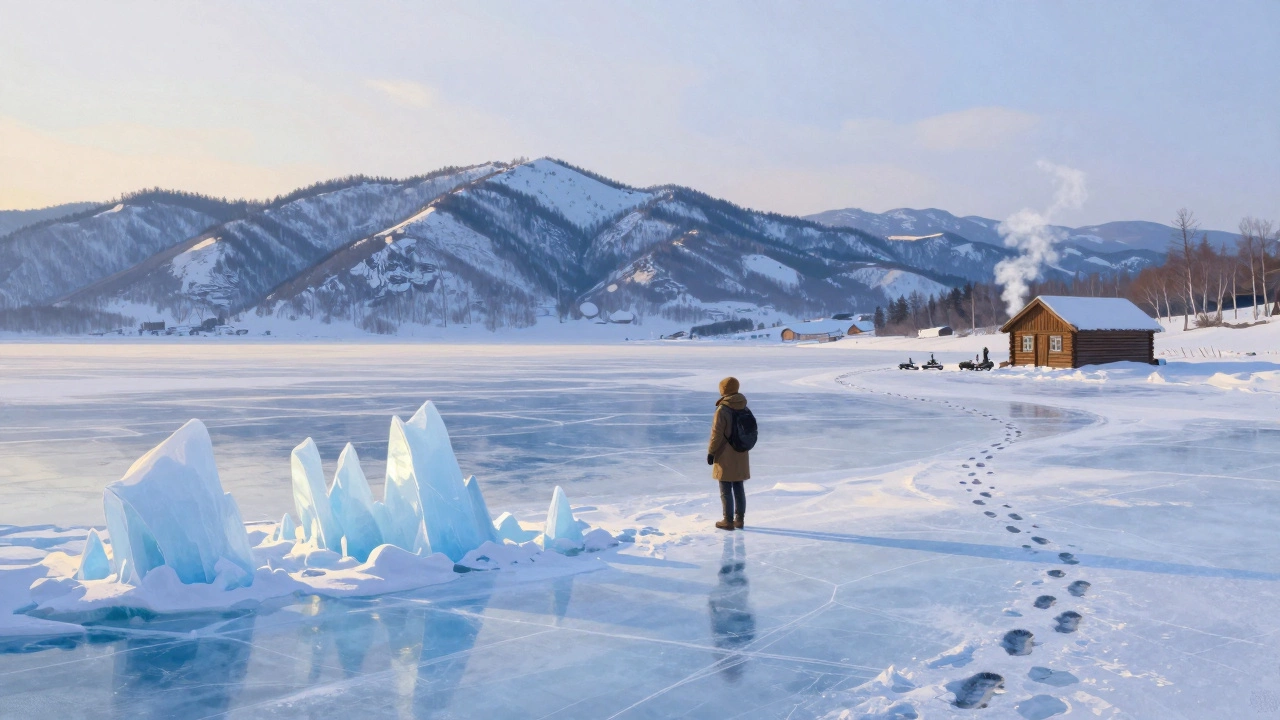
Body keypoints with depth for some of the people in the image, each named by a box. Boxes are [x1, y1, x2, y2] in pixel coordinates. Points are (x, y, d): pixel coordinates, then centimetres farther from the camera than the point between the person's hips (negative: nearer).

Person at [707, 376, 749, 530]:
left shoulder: (722, 410, -18)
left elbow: (717, 434, -18)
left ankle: (728, 521, 4)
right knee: (738, 488, 14)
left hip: (726, 456, -7)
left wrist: (710, 452, -8)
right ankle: (739, 519, 19)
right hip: (741, 456, 7)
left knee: (726, 490, 1)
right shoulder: (744, 409, 4)